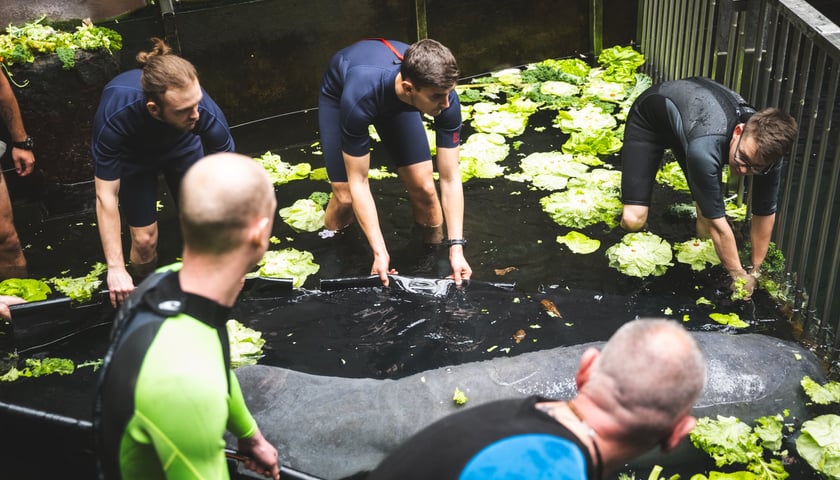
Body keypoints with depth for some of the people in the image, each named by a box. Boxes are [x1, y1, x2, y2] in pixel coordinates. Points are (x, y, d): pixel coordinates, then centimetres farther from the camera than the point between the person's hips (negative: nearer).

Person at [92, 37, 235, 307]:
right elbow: (106, 196, -32)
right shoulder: (115, 115, -42)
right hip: (132, 155, -1)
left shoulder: (207, 113, -41)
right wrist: (115, 269, -32)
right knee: (145, 239, -7)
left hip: (183, 147, 1)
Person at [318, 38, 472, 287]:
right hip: (339, 94, -2)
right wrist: (379, 253, -36)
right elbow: (358, 182, -35)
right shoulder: (359, 98, -46)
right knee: (345, 197, -12)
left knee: (423, 187, -10)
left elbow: (450, 178, -27)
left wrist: (456, 247, -32)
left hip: (395, 100, 3)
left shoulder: (444, 96, -36)